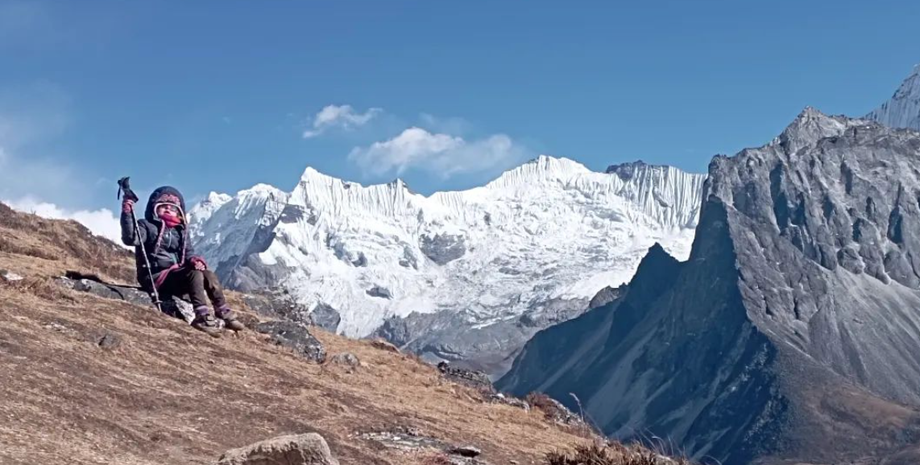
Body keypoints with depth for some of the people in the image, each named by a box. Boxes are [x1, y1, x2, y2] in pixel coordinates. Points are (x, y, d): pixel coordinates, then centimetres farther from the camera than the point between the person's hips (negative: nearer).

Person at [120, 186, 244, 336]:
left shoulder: (180, 231, 21)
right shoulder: (147, 226, 1)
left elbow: (187, 251, 16)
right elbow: (130, 238, -18)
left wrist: (194, 260, -9)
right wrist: (127, 214, -32)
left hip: (175, 276, 7)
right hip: (155, 276, -7)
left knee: (209, 274, -10)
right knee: (194, 274, -27)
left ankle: (225, 314, -9)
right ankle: (202, 317, -37)